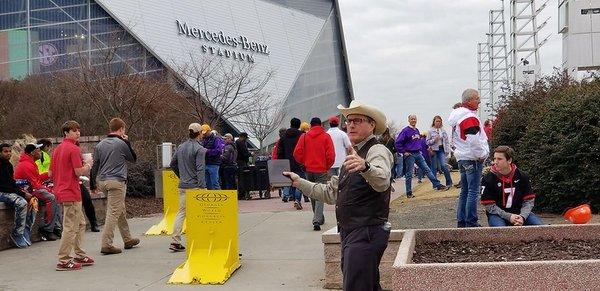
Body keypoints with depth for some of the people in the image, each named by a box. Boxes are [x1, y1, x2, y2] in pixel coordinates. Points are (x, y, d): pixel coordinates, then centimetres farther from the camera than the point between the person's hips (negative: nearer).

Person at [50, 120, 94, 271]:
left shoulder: (57, 149, 13)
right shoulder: (74, 149, -14)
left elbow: (50, 173, 14)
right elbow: (79, 172, -18)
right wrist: (88, 165, -1)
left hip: (61, 191, 10)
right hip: (71, 193, -10)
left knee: (80, 223, 18)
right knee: (70, 227, -4)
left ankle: (80, 255, 22)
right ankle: (63, 261, -1)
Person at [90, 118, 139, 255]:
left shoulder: (99, 145, 10)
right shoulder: (121, 144, -8)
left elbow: (94, 165, 10)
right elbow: (133, 159, 6)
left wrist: (92, 184, 16)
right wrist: (127, 142, 9)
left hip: (103, 182, 7)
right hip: (117, 182, -7)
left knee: (121, 211, 18)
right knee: (113, 213, -6)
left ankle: (128, 240, 28)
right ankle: (106, 244, -11)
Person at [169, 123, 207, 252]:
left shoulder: (181, 147, 10)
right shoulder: (199, 149, -12)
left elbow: (172, 164, 19)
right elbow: (200, 170, -18)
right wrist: (203, 187, -18)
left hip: (183, 186, 7)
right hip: (195, 186, -7)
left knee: (181, 212, 9)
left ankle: (175, 241, 4)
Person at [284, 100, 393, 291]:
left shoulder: (377, 151, -11)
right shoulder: (354, 155, 21)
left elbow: (382, 181, -33)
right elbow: (331, 193, 24)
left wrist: (365, 167, -54)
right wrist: (299, 182, 16)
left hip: (366, 234, -10)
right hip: (350, 234, 10)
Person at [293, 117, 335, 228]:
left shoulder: (304, 136, 2)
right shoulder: (326, 136, -3)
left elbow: (297, 153, -4)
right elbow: (331, 155, -10)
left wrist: (304, 163, 12)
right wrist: (327, 167, 5)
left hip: (309, 170, 3)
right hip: (322, 170, -3)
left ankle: (318, 218, 30)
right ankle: (317, 220, -18)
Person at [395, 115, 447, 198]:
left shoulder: (417, 130, 12)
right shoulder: (406, 130, -11)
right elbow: (398, 143, -13)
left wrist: (420, 149, 17)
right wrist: (404, 152, -13)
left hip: (418, 154, 6)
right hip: (410, 155, -6)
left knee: (427, 169, 5)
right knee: (409, 174, -1)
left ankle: (438, 185, 6)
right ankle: (409, 193, 5)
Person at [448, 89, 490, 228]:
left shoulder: (457, 116, 15)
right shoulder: (470, 117, -16)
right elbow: (474, 140, -24)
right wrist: (482, 155, -10)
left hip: (462, 158, 10)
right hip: (472, 159, -10)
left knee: (464, 191, 13)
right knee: (473, 191, -6)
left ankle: (461, 221, 17)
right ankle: (471, 223, -5)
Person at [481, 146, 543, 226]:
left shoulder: (522, 176, 0)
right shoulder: (488, 179, -8)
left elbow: (529, 201, 0)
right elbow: (489, 206, -10)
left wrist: (522, 216, -19)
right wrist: (509, 217, -20)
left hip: (519, 212, 3)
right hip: (498, 215, -3)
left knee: (537, 224, -22)